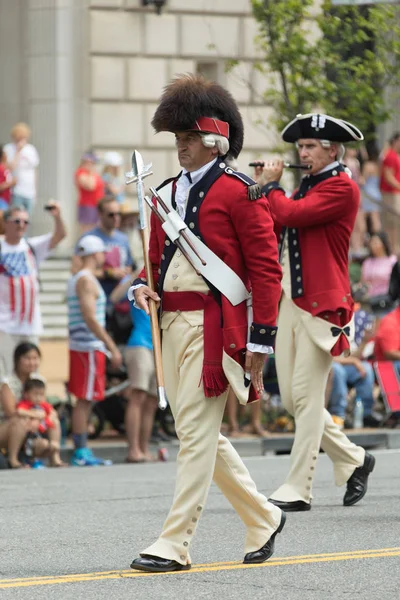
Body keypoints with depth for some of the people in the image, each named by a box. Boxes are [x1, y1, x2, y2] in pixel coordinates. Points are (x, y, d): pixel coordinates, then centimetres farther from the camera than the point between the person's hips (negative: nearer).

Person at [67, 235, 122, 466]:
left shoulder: (77, 279, 19)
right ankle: (81, 453, -9)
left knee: (84, 401, 11)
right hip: (89, 347, -10)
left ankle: (82, 450, 14)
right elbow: (90, 319, -21)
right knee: (84, 400, -9)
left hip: (80, 346, 10)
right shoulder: (87, 281, -13)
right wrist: (112, 347, -21)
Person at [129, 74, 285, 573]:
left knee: (196, 432, -9)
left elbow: (266, 269, -8)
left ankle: (175, 544, -8)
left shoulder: (238, 192, -7)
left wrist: (260, 340, -11)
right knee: (202, 435, 13)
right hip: (171, 324, 8)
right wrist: (143, 286, 2)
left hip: (213, 326, -8)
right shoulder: (166, 193, 14)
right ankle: (262, 518, 28)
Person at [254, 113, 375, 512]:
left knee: (306, 397, -8)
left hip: (320, 306, -9)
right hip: (290, 301, 9)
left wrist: (271, 185, -5)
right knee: (292, 398, 9)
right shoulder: (306, 187, 19)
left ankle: (297, 489, -6)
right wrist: (264, 187, 7)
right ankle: (354, 461, 24)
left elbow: (290, 214, -21)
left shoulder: (342, 188, -10)